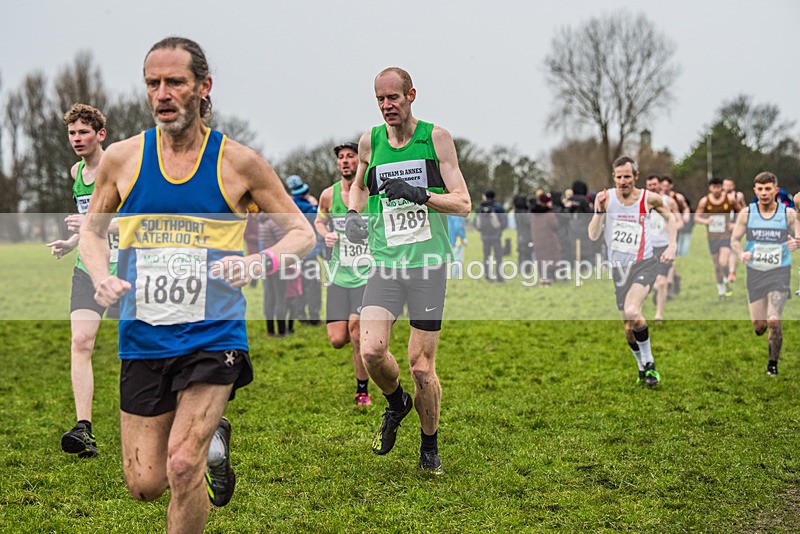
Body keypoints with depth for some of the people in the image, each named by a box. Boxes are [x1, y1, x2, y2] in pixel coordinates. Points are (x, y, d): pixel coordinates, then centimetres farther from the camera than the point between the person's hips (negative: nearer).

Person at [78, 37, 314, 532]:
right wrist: (102, 277, -5)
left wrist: (258, 263, -18)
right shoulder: (122, 158, 2)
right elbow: (92, 230, 16)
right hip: (143, 338, 3)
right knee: (145, 484, 6)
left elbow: (303, 233, 3)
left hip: (213, 337, -3)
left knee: (182, 464, -17)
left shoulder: (238, 163, -4)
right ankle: (212, 435, 36)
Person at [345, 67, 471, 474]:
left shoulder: (436, 138, 0)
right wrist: (353, 213, 10)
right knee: (371, 352, -16)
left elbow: (463, 203, -2)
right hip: (385, 263, 2)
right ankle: (396, 403, 17)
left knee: (422, 367, -3)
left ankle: (430, 447, 20)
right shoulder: (370, 142, 9)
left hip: (428, 263, -2)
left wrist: (419, 195, -16)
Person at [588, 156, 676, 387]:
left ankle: (649, 363, -9)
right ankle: (642, 368, 32)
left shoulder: (649, 198, -5)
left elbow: (669, 217, 15)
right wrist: (599, 210, -20)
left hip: (643, 264, -3)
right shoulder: (606, 198, -4)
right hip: (618, 267, 3)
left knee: (632, 312, -27)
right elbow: (593, 236, -6)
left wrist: (672, 245, 3)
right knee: (628, 328, 8)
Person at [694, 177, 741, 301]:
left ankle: (727, 283, 7)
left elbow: (740, 211, 10)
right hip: (712, 236, 2)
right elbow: (696, 217, 1)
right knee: (717, 265, 9)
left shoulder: (730, 199, -4)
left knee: (723, 263, -20)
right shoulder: (704, 201, -3)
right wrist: (706, 221, -18)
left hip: (726, 236, -2)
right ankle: (720, 291, 25)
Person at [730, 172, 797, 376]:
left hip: (780, 272, -2)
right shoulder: (746, 213, -2)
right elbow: (734, 239, 4)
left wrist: (795, 243, -22)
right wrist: (741, 254, -18)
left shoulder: (788, 213, -4)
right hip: (755, 272, 2)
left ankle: (773, 362, 7)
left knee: (773, 321, -14)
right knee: (759, 325, 4)